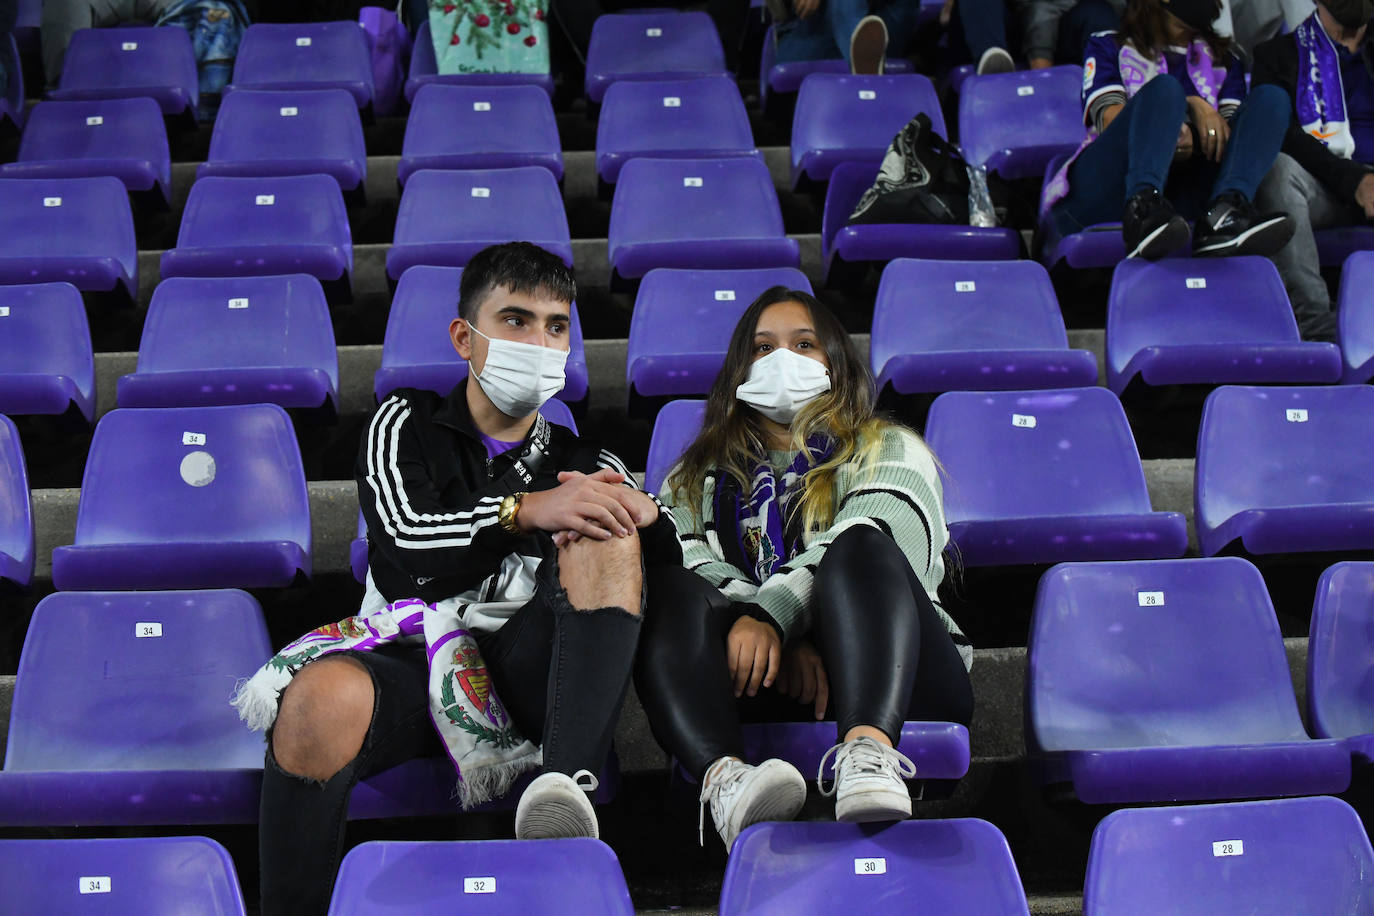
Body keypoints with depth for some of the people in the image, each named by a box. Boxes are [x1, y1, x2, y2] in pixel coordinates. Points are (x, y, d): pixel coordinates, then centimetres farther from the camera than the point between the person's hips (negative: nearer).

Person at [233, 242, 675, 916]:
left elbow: (688, 560, 13)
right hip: (411, 650, -2)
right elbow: (405, 541, -2)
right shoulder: (405, 424, 19)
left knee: (605, 534, -23)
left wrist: (643, 512, -11)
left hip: (528, 672, 2)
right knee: (325, 699, -36)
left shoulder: (582, 462, 25)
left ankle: (569, 781, -38)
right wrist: (525, 510, -18)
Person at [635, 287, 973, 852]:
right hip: (754, 686, 1)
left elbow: (862, 551, -1)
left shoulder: (889, 450, 23)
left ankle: (868, 752, -57)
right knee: (666, 585, -24)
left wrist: (768, 614, -20)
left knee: (859, 549, -29)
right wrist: (784, 646, -14)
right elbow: (697, 571, 7)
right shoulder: (697, 476, 29)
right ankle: (724, 779, -52)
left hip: (887, 687, -1)